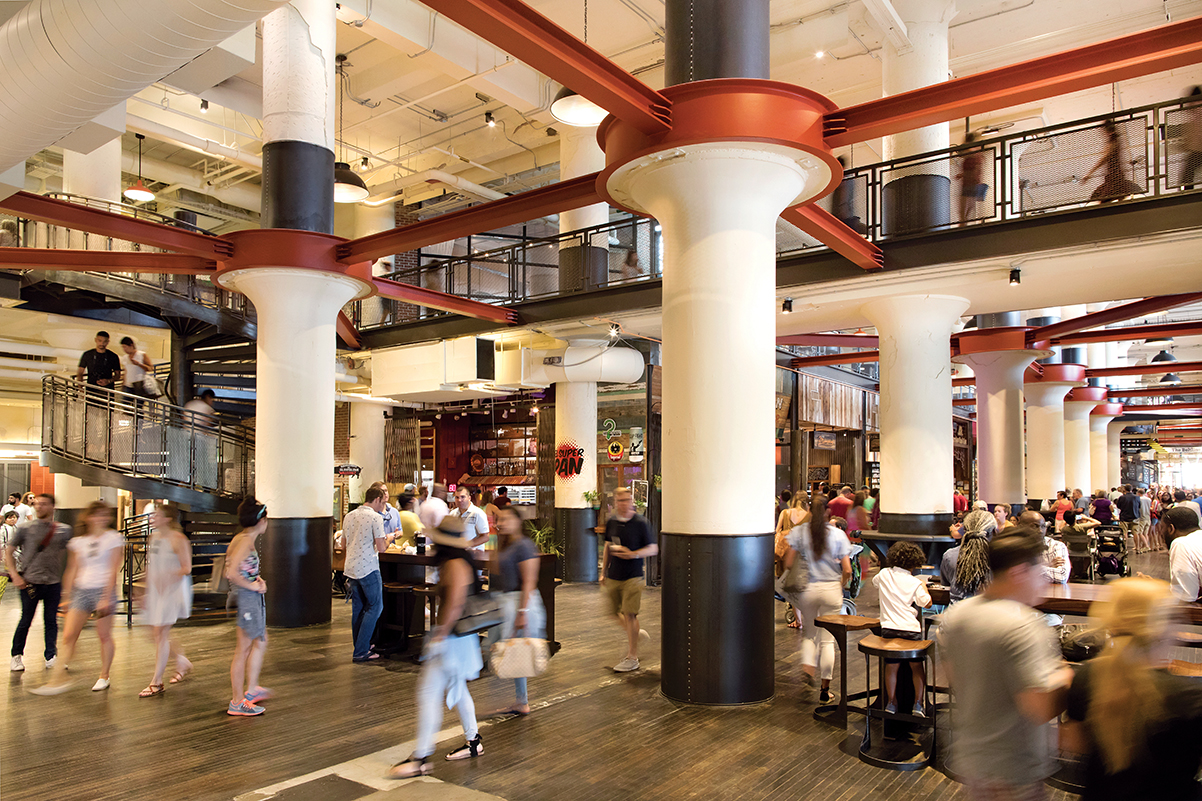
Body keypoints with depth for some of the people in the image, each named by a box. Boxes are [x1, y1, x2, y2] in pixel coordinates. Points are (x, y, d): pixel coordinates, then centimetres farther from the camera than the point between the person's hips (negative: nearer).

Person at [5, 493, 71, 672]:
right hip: (29, 582, -1)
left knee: (51, 621, 5)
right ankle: (17, 656, 24)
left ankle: (51, 657, 14)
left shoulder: (63, 530, 5)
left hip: (54, 583, 1)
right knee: (26, 621, 5)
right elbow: (8, 552, 5)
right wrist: (15, 575, -7)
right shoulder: (24, 528, 1)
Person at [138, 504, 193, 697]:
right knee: (156, 635, 11)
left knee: (160, 633, -7)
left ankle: (156, 682, 2)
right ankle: (183, 662, 32)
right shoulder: (153, 537, 11)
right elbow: (150, 566, 18)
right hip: (155, 591, 8)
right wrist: (146, 592, 17)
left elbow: (187, 568, -15)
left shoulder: (178, 539, -13)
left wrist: (168, 577, -29)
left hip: (172, 591, -8)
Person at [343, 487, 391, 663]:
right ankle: (361, 652, -2)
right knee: (374, 607, 2)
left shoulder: (349, 516, 10)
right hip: (368, 568, -7)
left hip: (351, 567, 7)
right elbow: (381, 548, -15)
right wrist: (389, 539, 5)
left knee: (358, 609, 15)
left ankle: (359, 648, 22)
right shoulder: (375, 517, -12)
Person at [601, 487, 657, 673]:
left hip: (633, 576, -5)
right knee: (614, 612, 11)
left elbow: (653, 549, -6)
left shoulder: (640, 522, -9)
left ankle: (632, 658, 7)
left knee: (629, 614, -5)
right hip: (613, 576, 5)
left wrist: (632, 554, -21)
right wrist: (603, 572, 16)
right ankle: (635, 632, 39)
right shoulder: (611, 521, 4)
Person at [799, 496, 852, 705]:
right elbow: (847, 570, -6)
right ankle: (825, 691, 11)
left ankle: (808, 668, -4)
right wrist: (840, 586, 11)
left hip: (807, 588, 0)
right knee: (827, 639, 7)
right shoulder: (838, 534, -4)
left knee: (809, 634, 20)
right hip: (832, 589, 0)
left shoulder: (801, 532, -4)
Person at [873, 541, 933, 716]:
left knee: (891, 667, 11)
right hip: (910, 629, -2)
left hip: (889, 628, 3)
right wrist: (924, 586, 11)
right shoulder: (914, 582, -7)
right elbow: (927, 603, -4)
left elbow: (874, 582, 26)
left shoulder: (884, 574, 4)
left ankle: (891, 702, 17)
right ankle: (918, 703, 12)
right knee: (917, 667, 13)